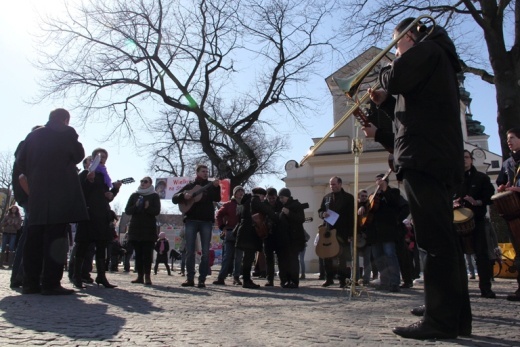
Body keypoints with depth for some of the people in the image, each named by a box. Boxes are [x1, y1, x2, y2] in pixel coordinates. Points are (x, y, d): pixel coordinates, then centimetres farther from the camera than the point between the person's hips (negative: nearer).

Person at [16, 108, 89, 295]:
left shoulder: (33, 135, 16)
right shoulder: (66, 132, 2)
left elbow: (20, 162, 11)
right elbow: (78, 155, 1)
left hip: (37, 193, 5)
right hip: (60, 192, -5)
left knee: (34, 238, 7)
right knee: (55, 238, -7)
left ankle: (31, 282, 7)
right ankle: (51, 283, -10)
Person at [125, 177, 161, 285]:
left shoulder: (154, 196, 6)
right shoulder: (134, 195, 13)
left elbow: (157, 211, -4)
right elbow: (127, 210, 6)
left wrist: (148, 208, -22)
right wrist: (136, 206, -12)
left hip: (149, 228, -3)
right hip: (135, 228, 3)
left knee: (147, 253, -7)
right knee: (138, 253, 2)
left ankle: (147, 276, -7)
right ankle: (140, 276, 5)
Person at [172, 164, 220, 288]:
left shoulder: (210, 186, 13)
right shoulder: (190, 186, 13)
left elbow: (217, 199, -4)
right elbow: (174, 198, 8)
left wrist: (216, 187, -20)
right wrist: (183, 195, -12)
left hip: (206, 221, 0)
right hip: (191, 220, 0)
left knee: (205, 251, -2)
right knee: (190, 251, -1)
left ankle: (202, 279, 3)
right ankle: (190, 278, 7)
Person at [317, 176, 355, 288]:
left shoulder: (348, 197, 1)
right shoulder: (326, 197, 14)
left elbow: (352, 215, -3)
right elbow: (320, 211, 21)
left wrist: (351, 233, -10)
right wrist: (323, 214, -5)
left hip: (342, 232, -4)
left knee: (342, 257, -1)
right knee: (327, 255, 5)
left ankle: (342, 280, 8)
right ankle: (329, 278, 16)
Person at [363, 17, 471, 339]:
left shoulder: (427, 49, 4)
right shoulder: (437, 60, 33)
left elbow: (394, 80, -15)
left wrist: (386, 69, 7)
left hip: (425, 158, -10)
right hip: (438, 158, 10)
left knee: (436, 240, -13)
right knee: (444, 240, 9)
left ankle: (441, 321, -11)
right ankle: (456, 317, 14)